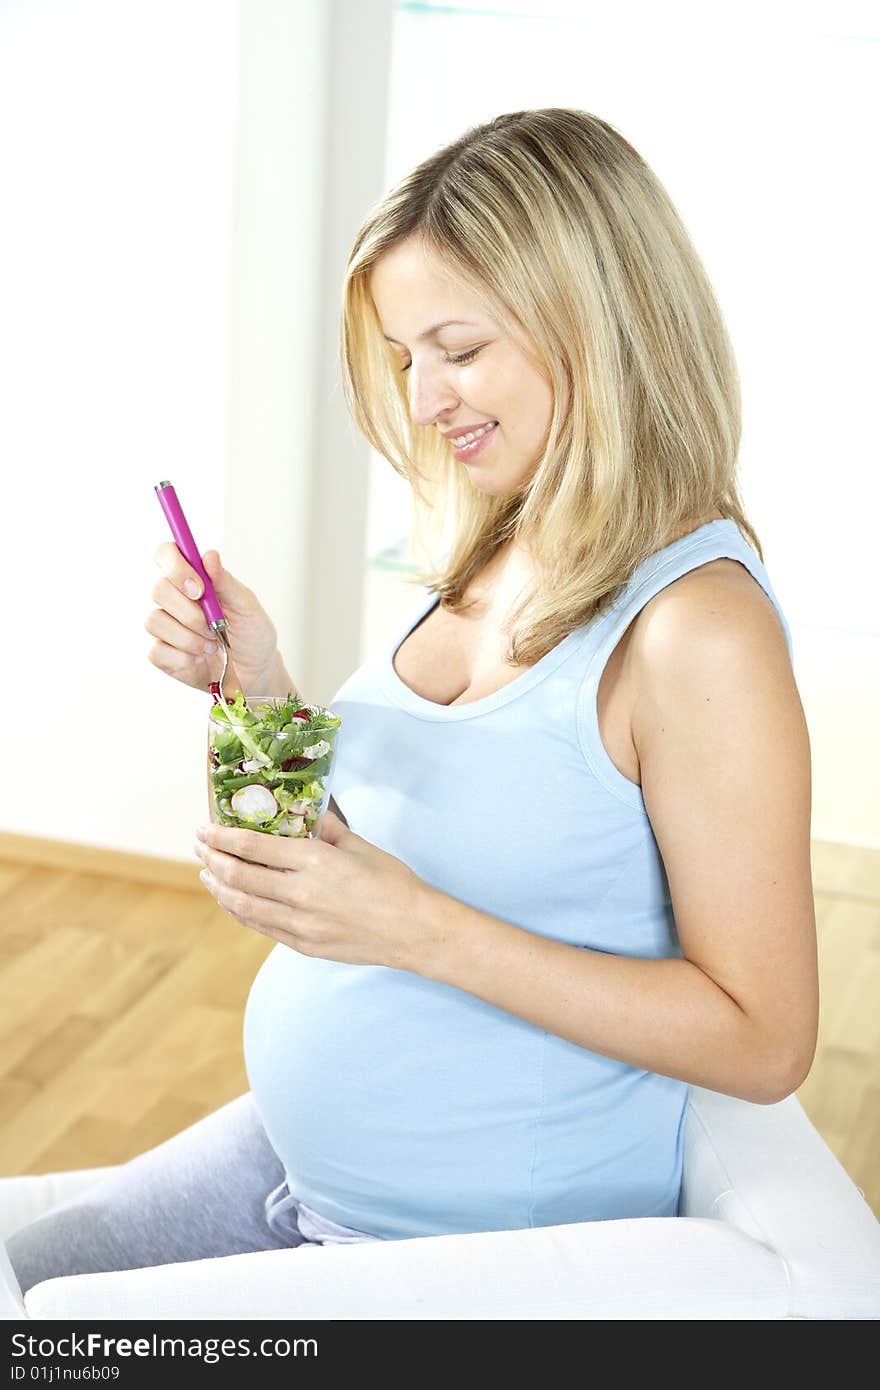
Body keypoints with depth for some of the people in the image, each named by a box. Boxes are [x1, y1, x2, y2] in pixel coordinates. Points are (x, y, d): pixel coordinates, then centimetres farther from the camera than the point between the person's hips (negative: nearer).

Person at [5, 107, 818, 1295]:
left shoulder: (697, 626, -23)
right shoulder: (492, 559, 2)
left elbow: (765, 1041, -22)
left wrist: (421, 929, -27)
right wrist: (259, 684, -7)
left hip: (489, 1241, -7)